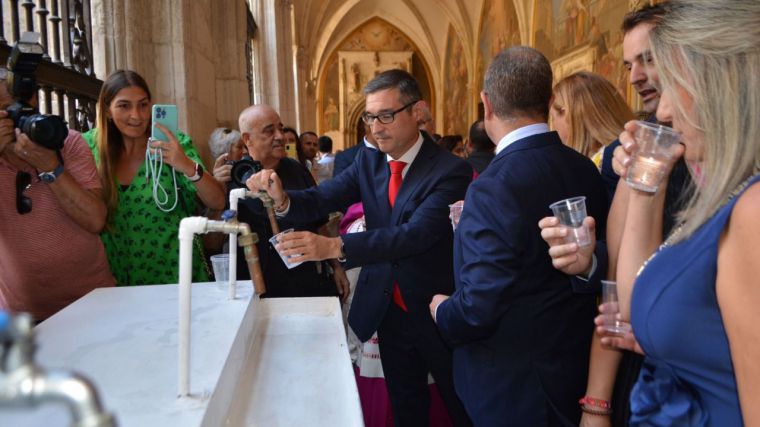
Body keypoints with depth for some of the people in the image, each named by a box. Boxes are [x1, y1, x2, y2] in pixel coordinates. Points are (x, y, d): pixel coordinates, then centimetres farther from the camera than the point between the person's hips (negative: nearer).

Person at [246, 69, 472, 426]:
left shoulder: (450, 170, -19)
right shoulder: (368, 161, 0)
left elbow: (418, 233, -31)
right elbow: (321, 199, -9)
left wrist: (335, 246, -40)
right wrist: (283, 198, -32)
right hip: (387, 312, 5)